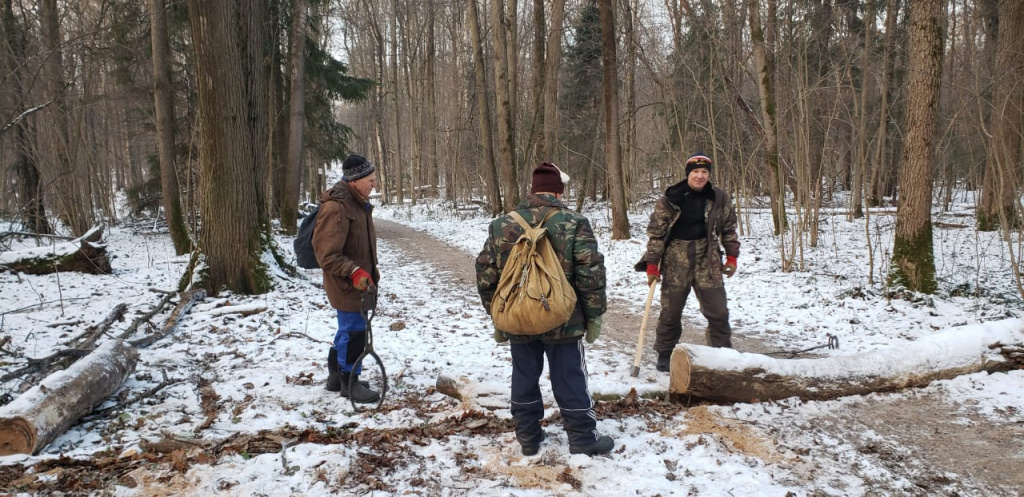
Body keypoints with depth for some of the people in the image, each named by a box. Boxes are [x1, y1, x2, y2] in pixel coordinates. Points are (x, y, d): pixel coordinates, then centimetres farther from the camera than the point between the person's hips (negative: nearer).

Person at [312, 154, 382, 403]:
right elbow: (327, 254, -24)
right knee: (354, 331, -1)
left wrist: (370, 271, 23)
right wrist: (354, 272, -30)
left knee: (349, 329, 19)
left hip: (360, 279, 10)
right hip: (347, 284, -10)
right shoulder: (336, 208, -23)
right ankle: (349, 382, 14)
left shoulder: (358, 202, 8)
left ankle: (336, 376, 34)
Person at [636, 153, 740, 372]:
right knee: (670, 311, 8)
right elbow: (656, 231, -7)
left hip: (707, 260, 2)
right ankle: (664, 354, 24)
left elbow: (729, 228, 11)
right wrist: (652, 264, -10)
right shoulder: (671, 198, -9)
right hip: (676, 259, -2)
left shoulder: (720, 198, 0)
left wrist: (732, 256, 6)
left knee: (718, 311, 4)